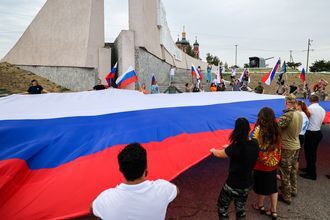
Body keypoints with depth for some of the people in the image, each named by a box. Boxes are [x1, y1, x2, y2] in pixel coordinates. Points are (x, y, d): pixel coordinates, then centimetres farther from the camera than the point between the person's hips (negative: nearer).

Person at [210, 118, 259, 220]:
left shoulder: (236, 147, -26)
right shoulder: (254, 144, -8)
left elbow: (219, 154, -9)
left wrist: (213, 150, 12)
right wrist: (230, 147, 25)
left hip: (233, 185, -6)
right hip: (247, 184, 6)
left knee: (222, 207, 16)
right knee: (240, 208, 25)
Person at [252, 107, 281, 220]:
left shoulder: (258, 129, -20)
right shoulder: (276, 129, -4)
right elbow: (279, 147, 4)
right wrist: (276, 159, 14)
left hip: (261, 164, -4)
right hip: (273, 163, 4)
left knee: (261, 186, 16)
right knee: (272, 186, 17)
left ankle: (260, 206, 37)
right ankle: (274, 211, 27)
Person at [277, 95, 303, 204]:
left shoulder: (288, 115, -26)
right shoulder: (300, 114, 0)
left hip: (287, 148, -8)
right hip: (296, 146, 8)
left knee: (285, 172, 6)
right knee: (293, 169, 25)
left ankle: (286, 196, 19)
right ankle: (293, 189, 43)